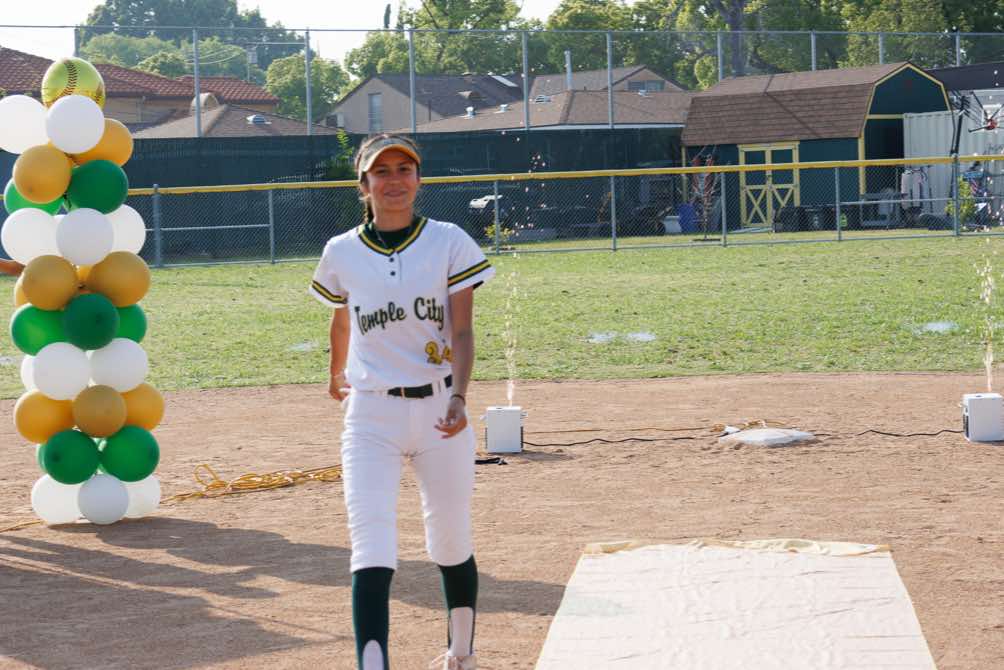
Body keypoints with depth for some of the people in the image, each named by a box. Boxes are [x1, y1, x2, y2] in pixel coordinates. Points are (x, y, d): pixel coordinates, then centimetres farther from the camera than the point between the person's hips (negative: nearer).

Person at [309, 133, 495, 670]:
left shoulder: (449, 242, -1)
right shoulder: (342, 252, 4)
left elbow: (461, 332, -6)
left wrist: (459, 397, -21)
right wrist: (337, 374, 38)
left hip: (439, 408, 0)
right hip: (371, 415, 0)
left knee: (452, 544, 11)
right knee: (371, 550, -14)